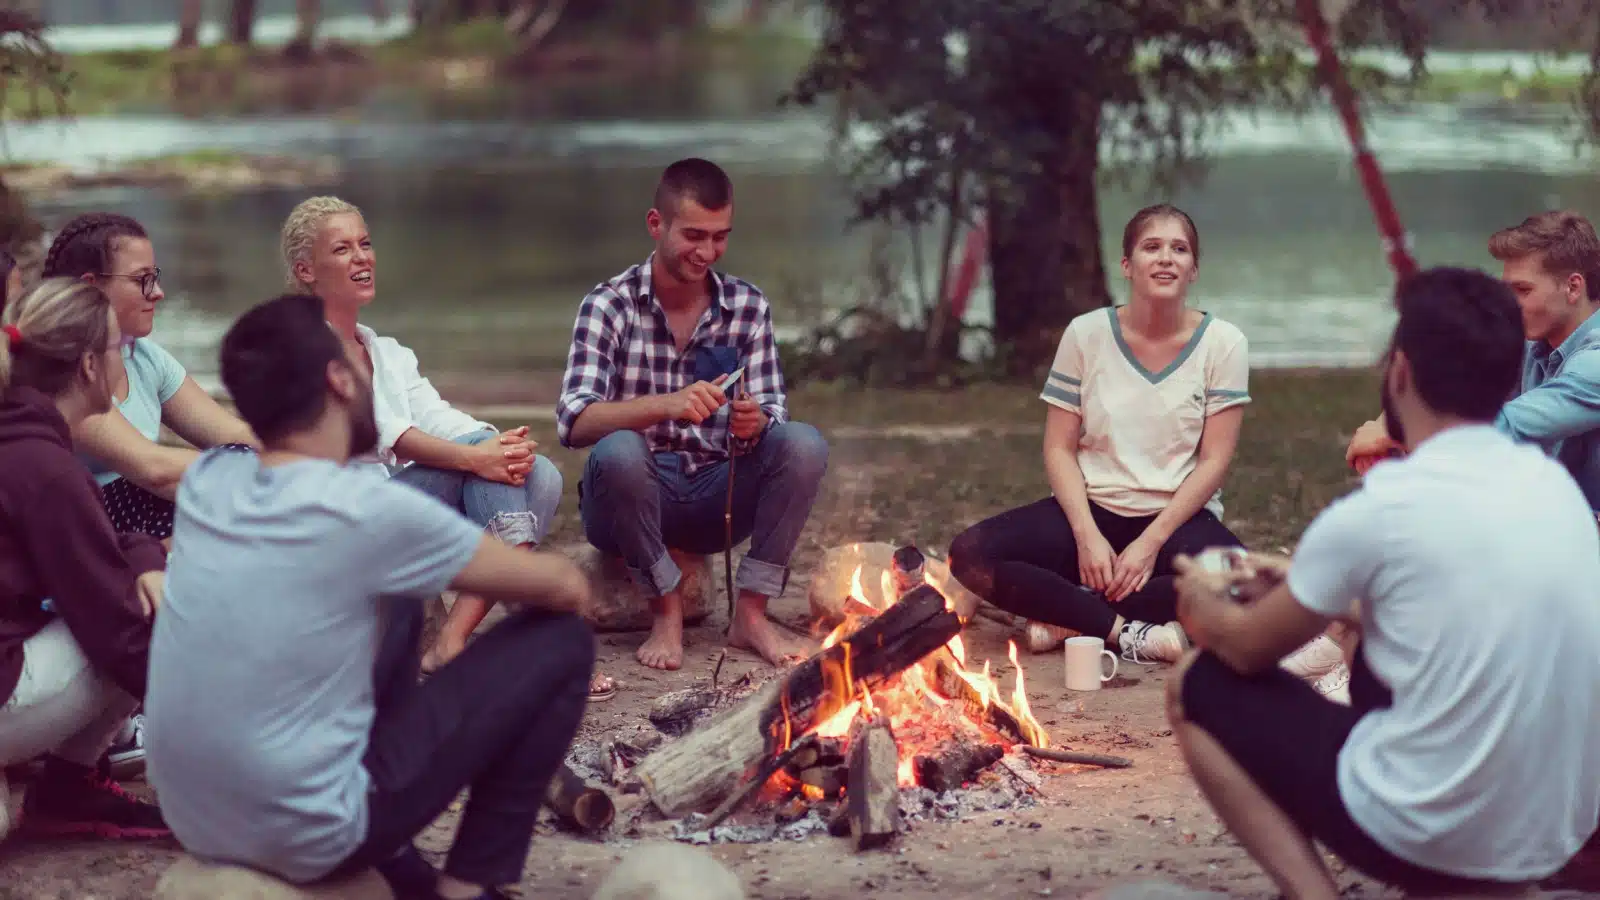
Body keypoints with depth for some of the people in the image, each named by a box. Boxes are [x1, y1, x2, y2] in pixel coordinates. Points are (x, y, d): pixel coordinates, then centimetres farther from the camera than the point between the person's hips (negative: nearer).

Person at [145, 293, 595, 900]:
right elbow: (565, 588, -4)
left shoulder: (203, 480, 0)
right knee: (559, 643, 2)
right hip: (305, 839, -7)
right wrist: (500, 568, 18)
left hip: (195, 826, 7)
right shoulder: (367, 510, -18)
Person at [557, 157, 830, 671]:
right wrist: (666, 405, -38)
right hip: (629, 500, -3)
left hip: (714, 498, 3)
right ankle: (667, 613, -16)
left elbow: (771, 413, -1)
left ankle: (750, 614, -13)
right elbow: (573, 423, -21)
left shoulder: (748, 306, 3)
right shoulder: (610, 305, -9)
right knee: (619, 450, -36)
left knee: (804, 444, -22)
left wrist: (755, 423, -27)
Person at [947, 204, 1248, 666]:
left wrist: (1151, 543, -16)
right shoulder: (1086, 334, 0)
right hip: (1093, 508, 1)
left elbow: (1214, 462, -6)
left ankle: (1067, 618, -21)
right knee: (970, 554, -25)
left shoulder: (1222, 343, -3)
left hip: (1178, 516, -1)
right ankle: (1131, 632, -25)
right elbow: (1060, 449, 0)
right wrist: (1087, 536, -15)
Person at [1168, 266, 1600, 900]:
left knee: (1201, 689, 11)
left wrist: (1203, 602, 23)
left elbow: (1248, 648, 1)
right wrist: (1310, 594, 31)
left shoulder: (1378, 510, -15)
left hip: (1431, 839, -6)